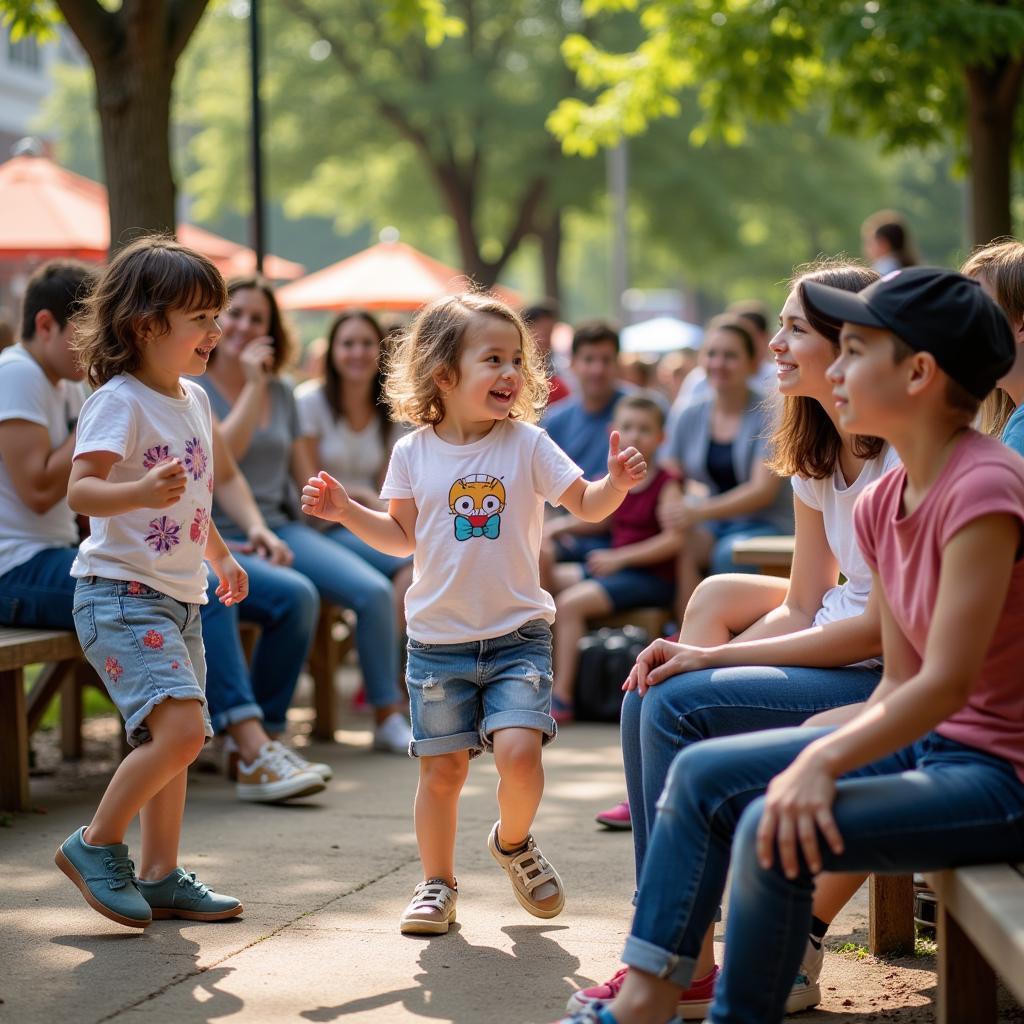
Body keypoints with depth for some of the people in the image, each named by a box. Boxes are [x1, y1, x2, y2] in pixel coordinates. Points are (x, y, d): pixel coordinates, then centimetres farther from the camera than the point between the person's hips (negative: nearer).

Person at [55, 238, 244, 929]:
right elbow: (81, 490, -25)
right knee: (180, 728, -20)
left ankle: (161, 875, 22)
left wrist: (221, 556, 33)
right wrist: (142, 492, -42)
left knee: (174, 740, 12)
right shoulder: (120, 401, -14)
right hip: (121, 594, -9)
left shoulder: (195, 401, 13)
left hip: (179, 600, 9)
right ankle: (96, 844, -4)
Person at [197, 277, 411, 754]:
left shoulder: (281, 393, 16)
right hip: (222, 536, -6)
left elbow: (307, 479, 19)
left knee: (375, 590, -15)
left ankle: (388, 718, -4)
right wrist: (253, 385, -13)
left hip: (283, 528, 6)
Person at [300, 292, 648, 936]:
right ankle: (438, 885, 22)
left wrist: (617, 482, -23)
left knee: (519, 750, -17)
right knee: (442, 769, 4)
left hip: (518, 632, -1)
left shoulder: (527, 444, -3)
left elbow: (587, 506, -3)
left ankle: (513, 843, 13)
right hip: (439, 639, 1)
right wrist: (345, 511, 0)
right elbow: (404, 536, 11)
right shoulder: (415, 453, 1)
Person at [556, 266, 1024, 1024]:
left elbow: (947, 682, -25)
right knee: (705, 775, 5)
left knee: (778, 832, -27)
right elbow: (901, 679, 9)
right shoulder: (882, 503, 7)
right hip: (929, 743, 10)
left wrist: (824, 760, -30)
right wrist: (819, 757, -2)